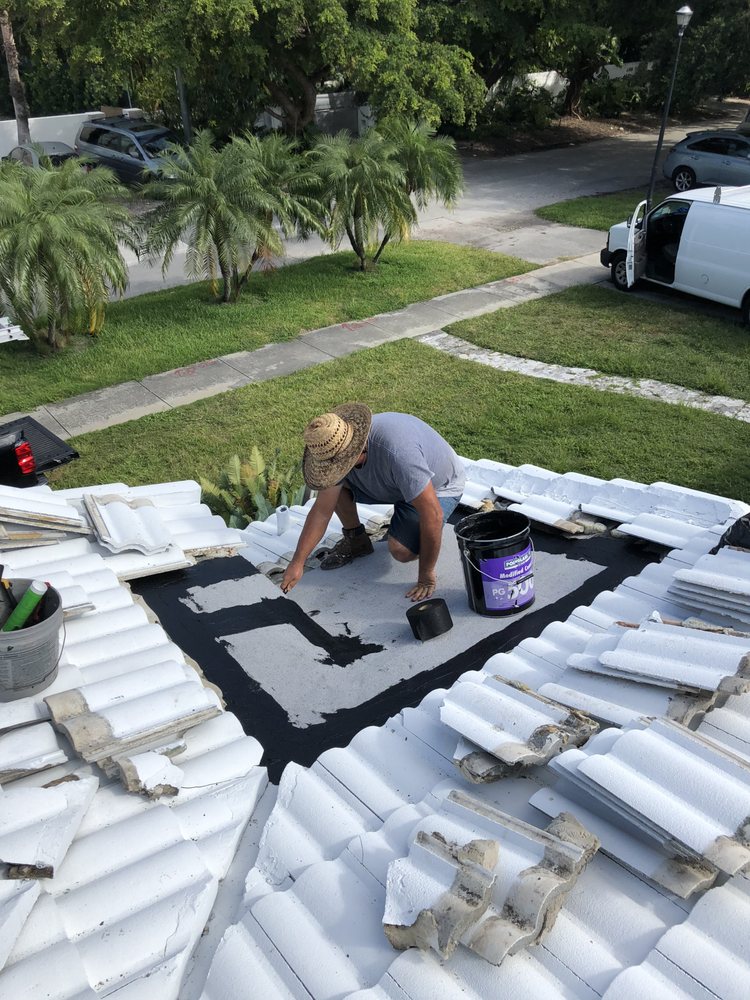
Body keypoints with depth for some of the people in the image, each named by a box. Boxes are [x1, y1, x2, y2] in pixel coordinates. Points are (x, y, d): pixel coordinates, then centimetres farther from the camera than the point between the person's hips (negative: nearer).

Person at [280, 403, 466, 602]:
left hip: (439, 487, -6)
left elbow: (433, 515, -39)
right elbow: (322, 511, -11)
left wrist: (426, 576, -30)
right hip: (389, 483, 6)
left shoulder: (396, 452, -43)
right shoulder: (337, 447, -20)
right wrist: (297, 563, -13)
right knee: (333, 486, -12)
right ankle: (355, 539, 10)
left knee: (401, 550, -27)